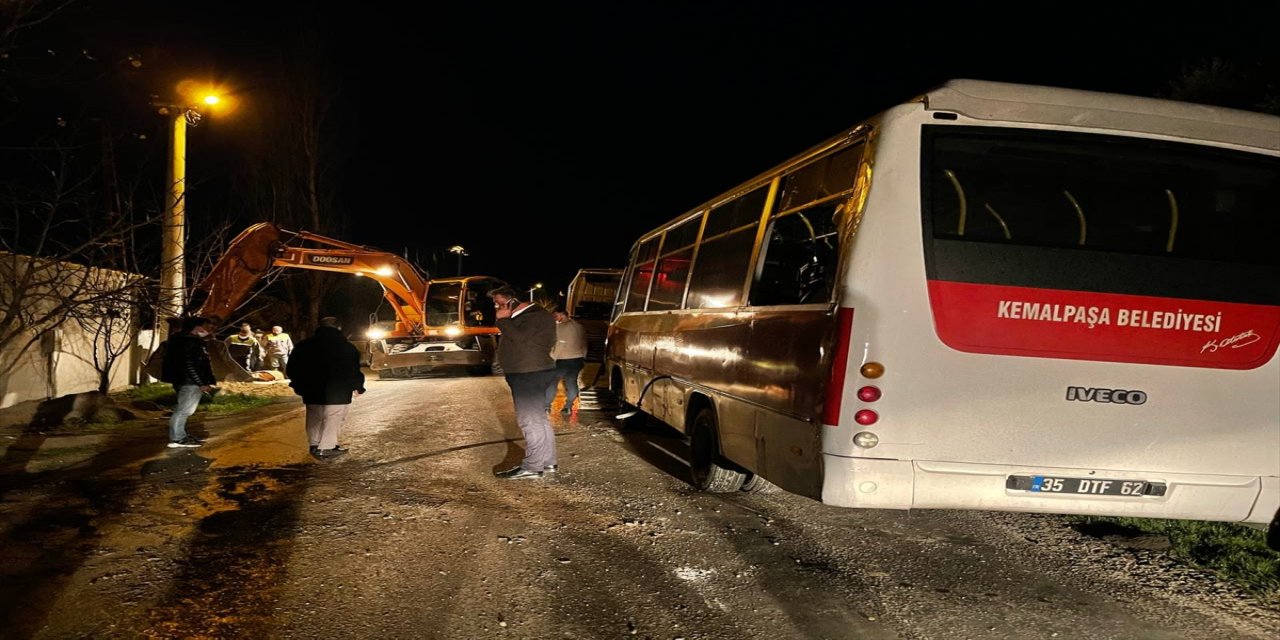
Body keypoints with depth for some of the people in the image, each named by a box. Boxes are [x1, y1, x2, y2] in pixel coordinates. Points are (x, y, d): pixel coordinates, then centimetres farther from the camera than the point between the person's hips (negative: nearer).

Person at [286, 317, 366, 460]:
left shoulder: (303, 346, 5)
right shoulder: (347, 347, -7)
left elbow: (292, 369, 10)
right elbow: (354, 371, -7)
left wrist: (298, 385, 24)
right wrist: (358, 387, 8)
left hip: (312, 391, 5)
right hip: (338, 393, -4)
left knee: (314, 419, 18)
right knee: (333, 420, 1)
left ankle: (314, 445, 23)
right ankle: (325, 449, -3)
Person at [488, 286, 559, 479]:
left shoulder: (535, 316, -15)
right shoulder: (521, 317, 18)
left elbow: (520, 338, -26)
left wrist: (503, 320, -18)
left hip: (530, 375, -11)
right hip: (528, 375, 11)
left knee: (529, 420, -10)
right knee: (538, 419, 13)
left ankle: (532, 467, -9)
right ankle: (547, 462, 19)